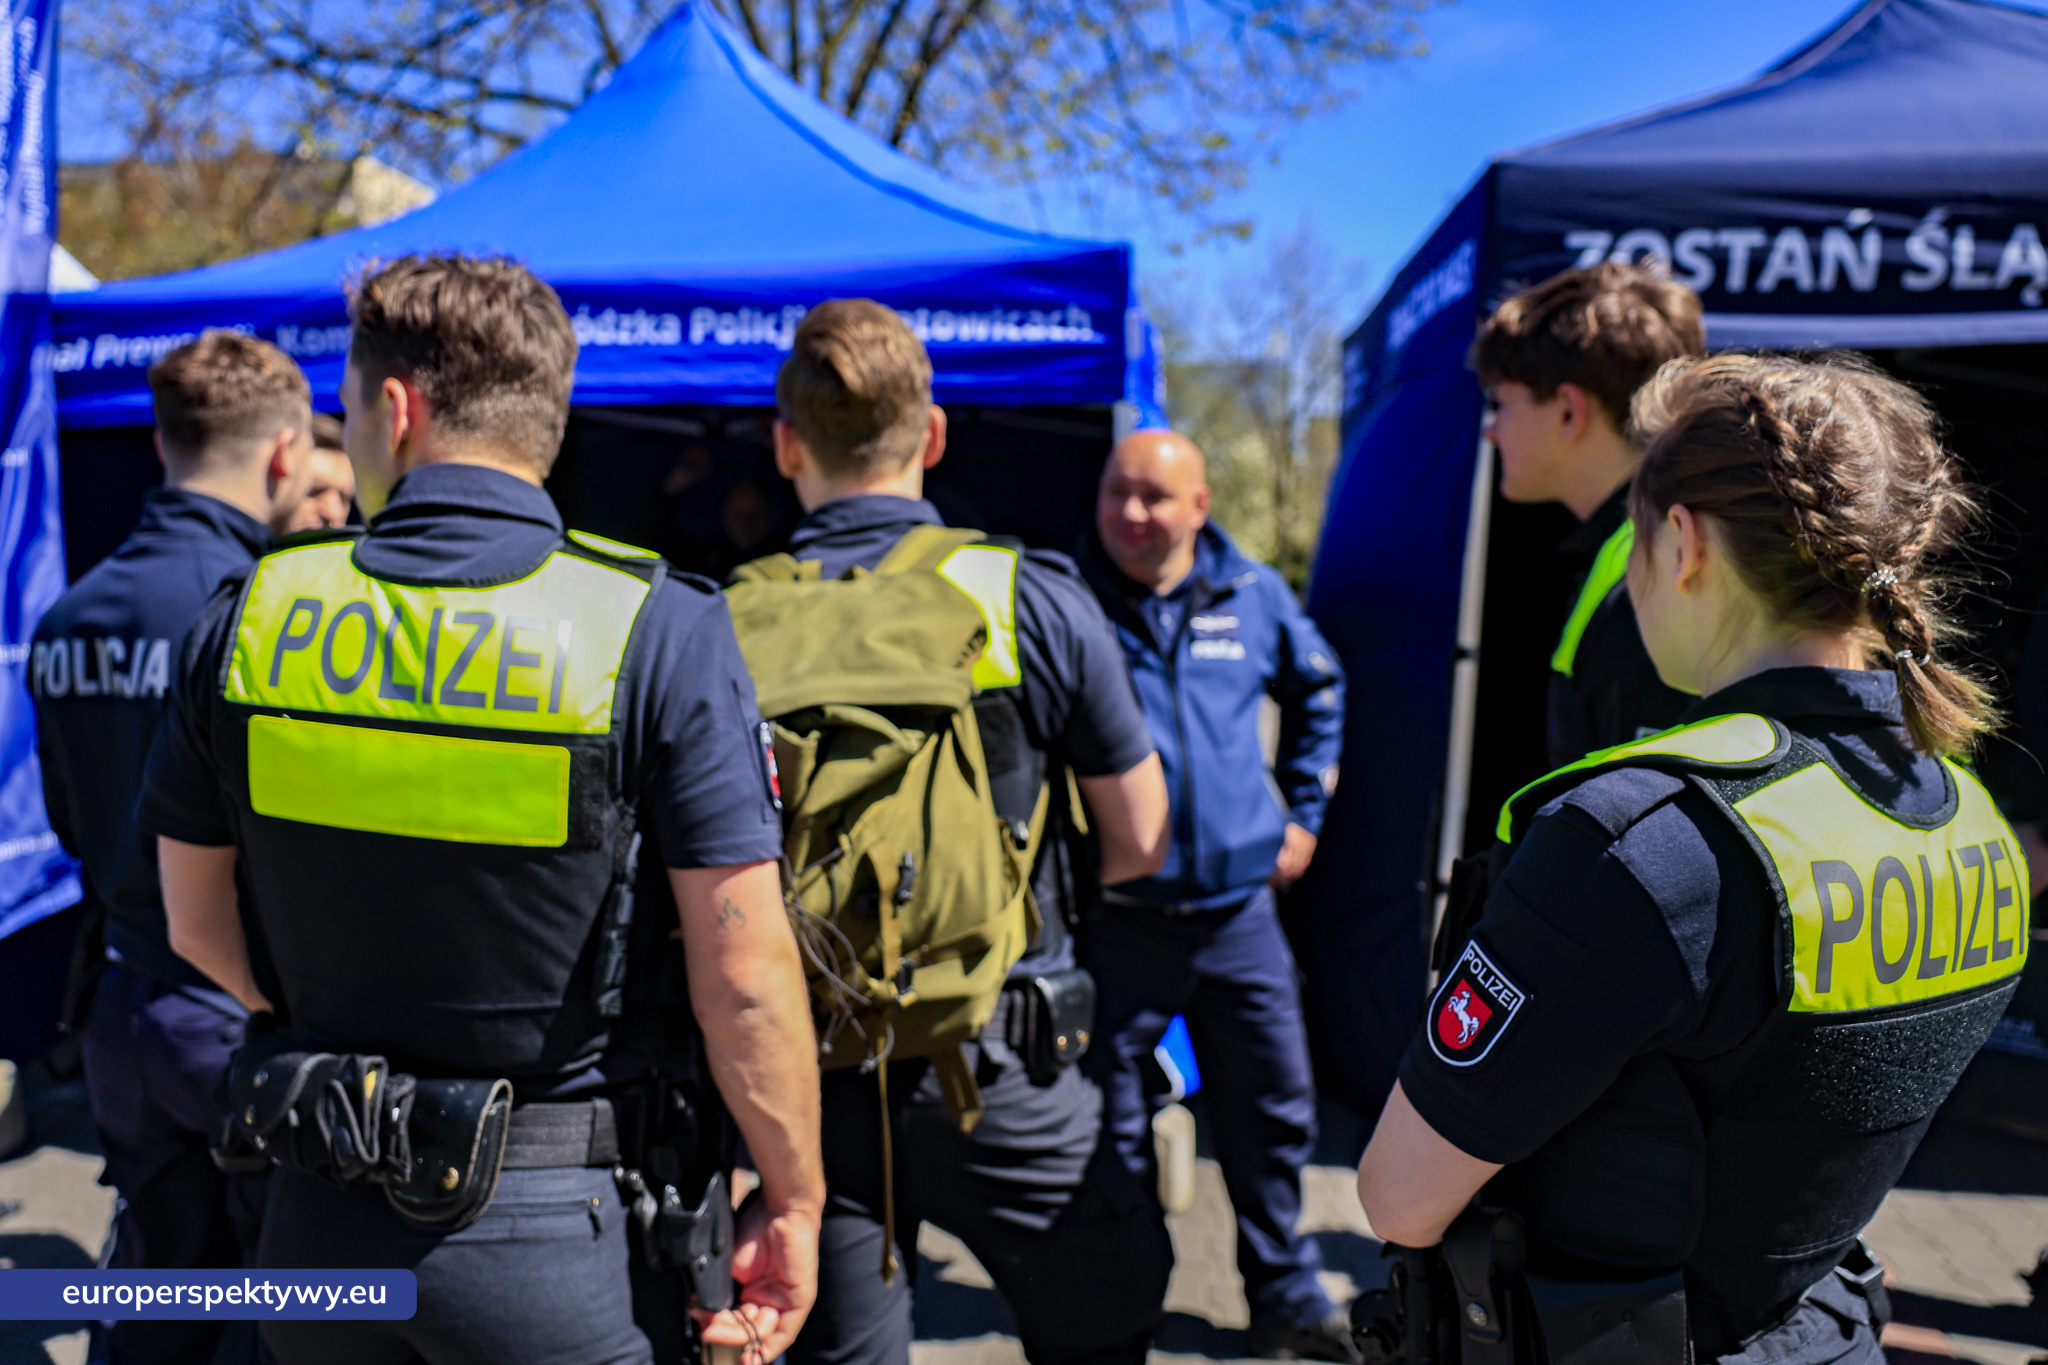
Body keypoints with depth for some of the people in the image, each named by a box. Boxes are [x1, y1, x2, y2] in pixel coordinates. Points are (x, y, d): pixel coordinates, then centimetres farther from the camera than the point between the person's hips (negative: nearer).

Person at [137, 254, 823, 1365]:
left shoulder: (252, 617, -3)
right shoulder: (656, 629, -15)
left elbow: (198, 924, 8)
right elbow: (746, 978, -16)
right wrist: (794, 1202, -3)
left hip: (320, 1227, 4)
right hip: (550, 1233, -3)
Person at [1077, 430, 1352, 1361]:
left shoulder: (1254, 597, 3)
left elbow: (1319, 693, 21)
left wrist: (1304, 812, 16)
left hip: (1238, 910, 3)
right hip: (1115, 921, -3)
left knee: (1274, 1112, 13)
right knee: (1114, 1134, 9)